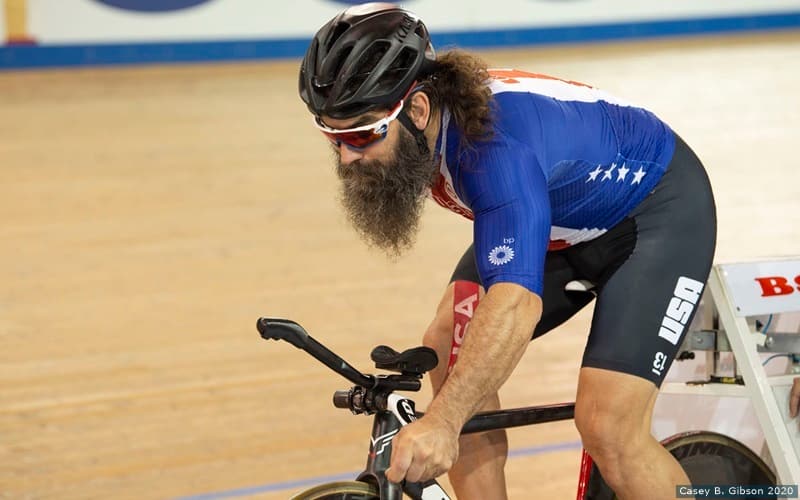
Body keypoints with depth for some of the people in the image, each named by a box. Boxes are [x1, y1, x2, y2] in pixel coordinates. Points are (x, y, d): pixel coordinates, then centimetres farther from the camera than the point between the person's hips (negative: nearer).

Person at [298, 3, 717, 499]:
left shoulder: (494, 146, -40)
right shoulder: (418, 127, -16)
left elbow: (517, 304, -52)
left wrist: (442, 422, -61)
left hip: (656, 210, -8)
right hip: (562, 216, 8)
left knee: (607, 428, -20)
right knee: (451, 351, -8)